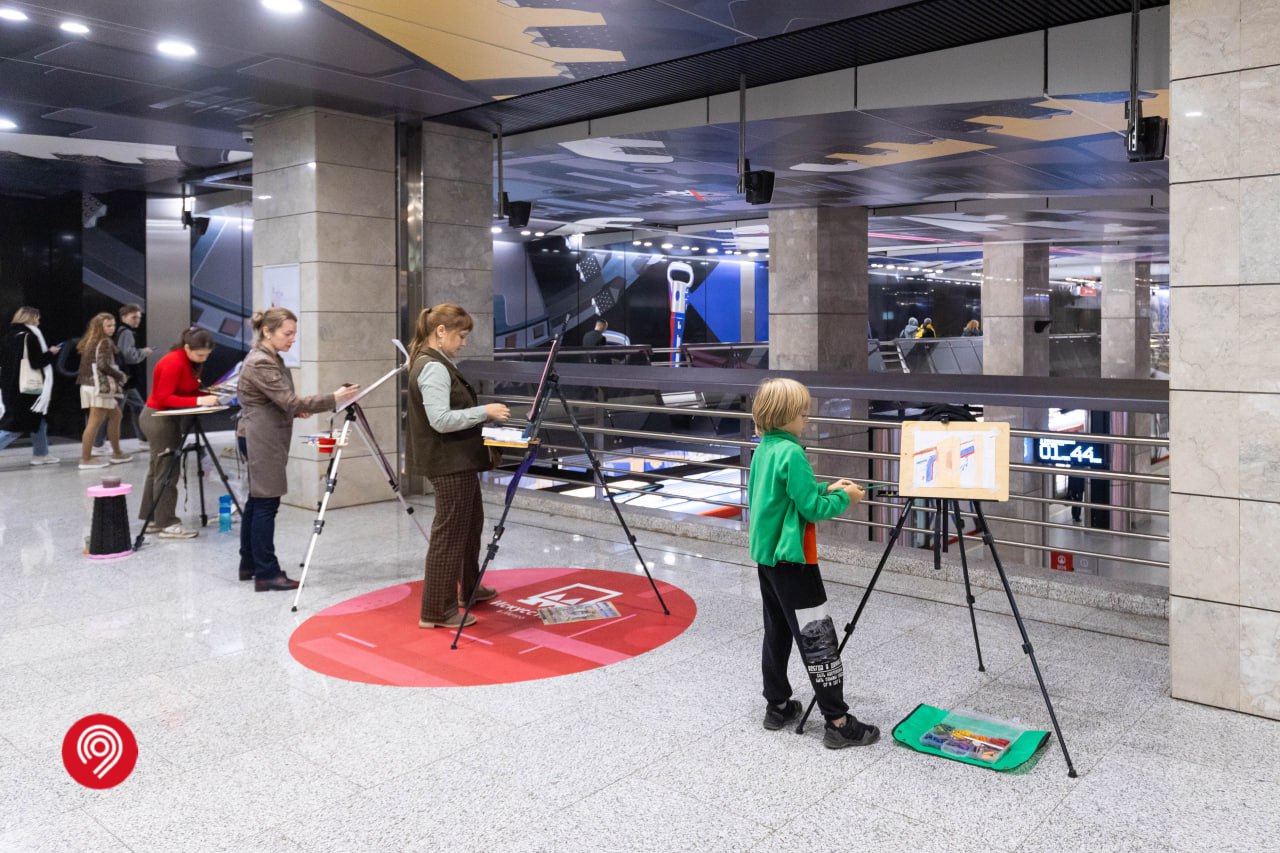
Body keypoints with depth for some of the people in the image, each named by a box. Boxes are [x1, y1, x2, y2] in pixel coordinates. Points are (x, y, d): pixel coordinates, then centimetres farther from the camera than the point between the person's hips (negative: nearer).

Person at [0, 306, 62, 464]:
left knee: (38, 420, 19)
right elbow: (36, 362, -18)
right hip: (26, 388, -9)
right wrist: (51, 353, -3)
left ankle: (41, 454, 24)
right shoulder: (29, 337, -15)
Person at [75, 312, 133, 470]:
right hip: (100, 387, -10)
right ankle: (86, 459, -7)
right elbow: (103, 365, -22)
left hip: (90, 385, 10)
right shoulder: (105, 342, -10)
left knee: (115, 415, 19)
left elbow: (87, 365, 14)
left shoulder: (91, 342, 16)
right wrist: (120, 376, -8)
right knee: (95, 422, -8)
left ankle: (116, 453, 24)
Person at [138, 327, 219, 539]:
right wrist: (198, 401, -30)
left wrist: (207, 395, -11)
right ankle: (167, 524, -3)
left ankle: (152, 520, 20)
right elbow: (164, 397, -24)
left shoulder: (190, 362, 5)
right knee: (167, 471, -7)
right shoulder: (173, 363, -22)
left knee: (158, 470, 13)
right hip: (159, 419, -10)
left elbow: (190, 390, 9)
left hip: (167, 418, 10)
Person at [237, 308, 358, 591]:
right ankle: (267, 574, -4)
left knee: (256, 501, 14)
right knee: (266, 504, -8)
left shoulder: (271, 358, 13)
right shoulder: (260, 363, -19)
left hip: (262, 438, 10)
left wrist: (296, 409, 4)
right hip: (261, 440, -10)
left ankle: (249, 565, 22)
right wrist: (334, 399, -27)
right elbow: (290, 401, -25)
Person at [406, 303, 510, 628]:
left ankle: (470, 588, 39)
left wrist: (481, 414, 11)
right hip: (449, 463, -11)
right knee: (449, 534, -4)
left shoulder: (436, 362, 14)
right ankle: (436, 611, 4)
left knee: (471, 523, 23)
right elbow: (441, 420, -26)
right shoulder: (434, 367, -19)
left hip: (458, 460, 11)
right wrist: (485, 411, -21)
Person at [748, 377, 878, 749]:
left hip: (767, 557, 9)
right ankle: (837, 723, 0)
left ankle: (777, 706, 25)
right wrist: (843, 497, -2)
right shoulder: (791, 453, -19)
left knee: (777, 632, 16)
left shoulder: (763, 450, 8)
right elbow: (812, 509, -19)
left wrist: (826, 489, 12)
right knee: (817, 638, -4)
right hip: (792, 559, -9)